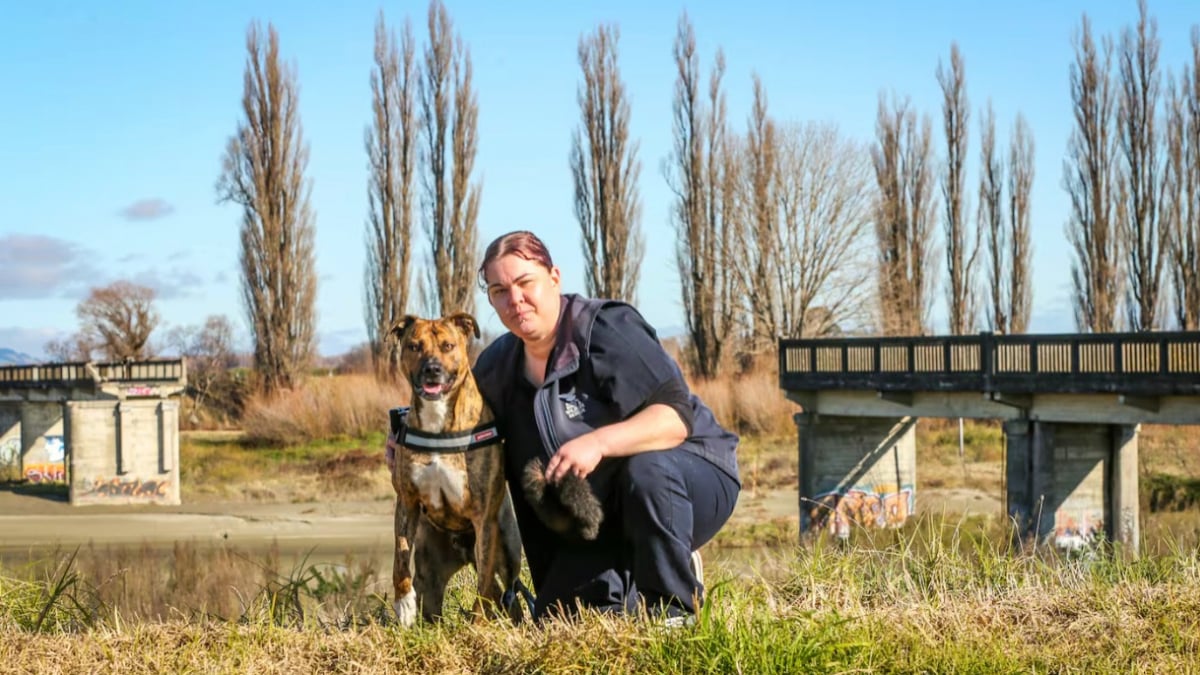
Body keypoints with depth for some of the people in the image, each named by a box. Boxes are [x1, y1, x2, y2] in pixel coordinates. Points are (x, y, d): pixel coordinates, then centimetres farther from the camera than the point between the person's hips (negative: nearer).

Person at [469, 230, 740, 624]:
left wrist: (599, 442, -45)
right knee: (555, 617, -5)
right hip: (604, 523, 6)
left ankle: (673, 608, -21)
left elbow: (677, 416, -31)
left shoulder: (607, 330, -22)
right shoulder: (496, 368, -1)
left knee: (647, 465, -39)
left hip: (694, 479, -6)